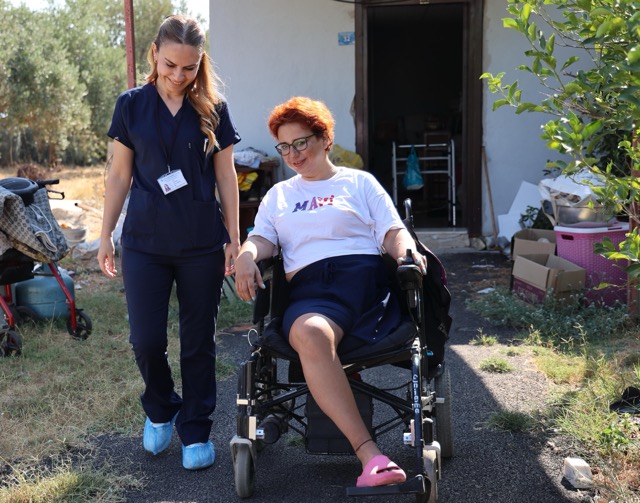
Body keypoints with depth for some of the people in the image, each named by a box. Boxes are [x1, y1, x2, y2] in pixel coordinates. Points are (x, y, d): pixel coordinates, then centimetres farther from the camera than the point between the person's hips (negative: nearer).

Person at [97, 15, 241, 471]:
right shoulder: (132, 105, 1)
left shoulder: (213, 109, 1)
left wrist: (234, 237, 1)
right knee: (146, 339, -1)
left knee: (199, 341, 6)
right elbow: (120, 175, 5)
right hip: (145, 241, 0)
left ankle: (196, 432, 21)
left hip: (202, 243, 0)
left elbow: (226, 175, 5)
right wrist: (106, 235, 5)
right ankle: (161, 410, 28)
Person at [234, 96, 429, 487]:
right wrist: (246, 256, -6)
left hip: (365, 277, 0)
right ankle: (369, 454, -41)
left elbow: (393, 231, 14)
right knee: (309, 334, -38)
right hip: (308, 286, 1)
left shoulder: (359, 181, 24)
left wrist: (407, 250, -10)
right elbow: (262, 238, 18)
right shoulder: (278, 195, 32)